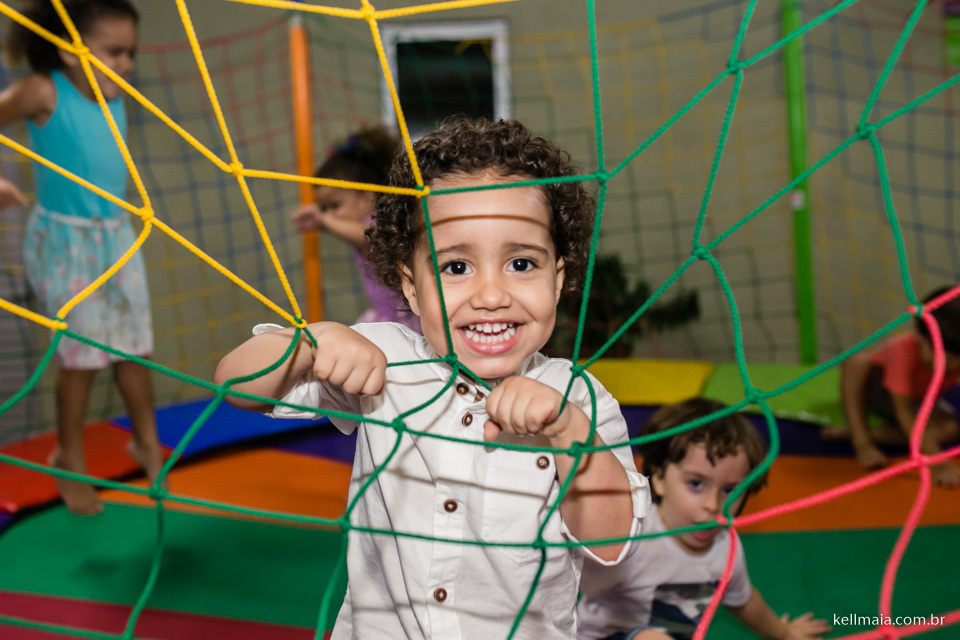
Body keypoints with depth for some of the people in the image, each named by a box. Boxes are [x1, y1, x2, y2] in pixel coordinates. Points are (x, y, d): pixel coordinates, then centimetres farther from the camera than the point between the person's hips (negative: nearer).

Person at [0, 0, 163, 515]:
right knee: (82, 355, 3)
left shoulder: (113, 99, 2)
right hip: (64, 243, -5)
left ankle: (147, 442, 31)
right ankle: (70, 459, 24)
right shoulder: (43, 93, -15)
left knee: (134, 348, 11)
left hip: (116, 238, 5)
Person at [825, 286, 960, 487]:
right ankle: (861, 440, -26)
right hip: (873, 389, -4)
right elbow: (904, 412, -44)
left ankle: (860, 433, -21)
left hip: (918, 402, 4)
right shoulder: (905, 350, -39)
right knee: (858, 360, -37)